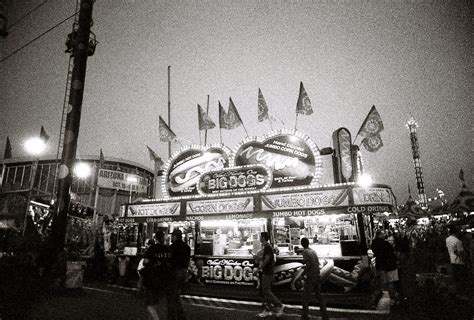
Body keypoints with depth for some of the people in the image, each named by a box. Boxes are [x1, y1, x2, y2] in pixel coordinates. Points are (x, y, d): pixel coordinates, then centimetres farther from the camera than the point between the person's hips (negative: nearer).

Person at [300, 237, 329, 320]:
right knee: (319, 295, 15)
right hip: (318, 276, 6)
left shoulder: (305, 252, -11)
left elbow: (308, 265, -18)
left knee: (306, 296, 7)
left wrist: (304, 273, -4)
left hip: (311, 277, -6)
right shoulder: (313, 251, 9)